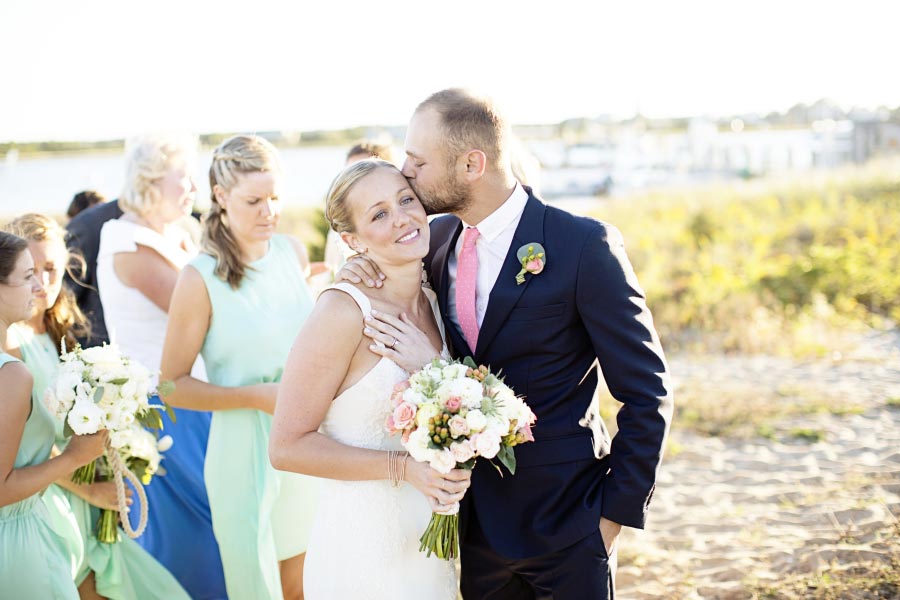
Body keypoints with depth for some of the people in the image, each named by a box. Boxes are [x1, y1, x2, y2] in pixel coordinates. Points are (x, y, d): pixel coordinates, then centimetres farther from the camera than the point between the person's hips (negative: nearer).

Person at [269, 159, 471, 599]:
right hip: (364, 553, -6)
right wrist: (403, 466, -23)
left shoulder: (434, 303, 2)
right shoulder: (343, 311, -18)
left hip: (432, 545, 6)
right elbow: (286, 446, -17)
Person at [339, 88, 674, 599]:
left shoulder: (585, 245, -15)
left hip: (565, 525, -5)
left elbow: (647, 394, -11)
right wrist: (368, 273, -5)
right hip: (475, 519, 6)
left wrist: (617, 512, -11)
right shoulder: (439, 237, 3)